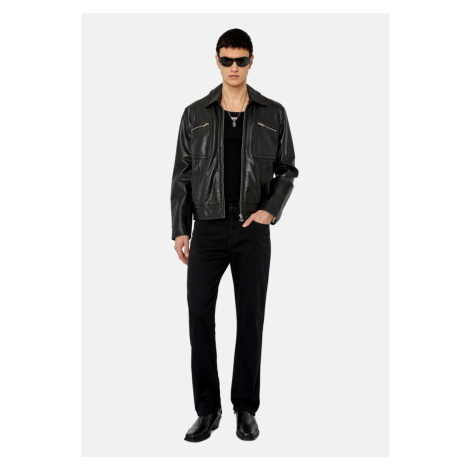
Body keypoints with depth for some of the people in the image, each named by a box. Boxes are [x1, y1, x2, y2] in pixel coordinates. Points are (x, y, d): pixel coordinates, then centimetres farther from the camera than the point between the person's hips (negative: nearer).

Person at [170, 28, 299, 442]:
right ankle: (208, 411, 9)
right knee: (200, 316, -3)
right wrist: (180, 230, -1)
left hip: (253, 230, 0)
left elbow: (287, 170, 8)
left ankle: (246, 410, 16)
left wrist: (272, 209, -9)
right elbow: (182, 175, 6)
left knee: (251, 318, 3)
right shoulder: (196, 114, 5)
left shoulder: (273, 114, 5)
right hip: (208, 229, 1)